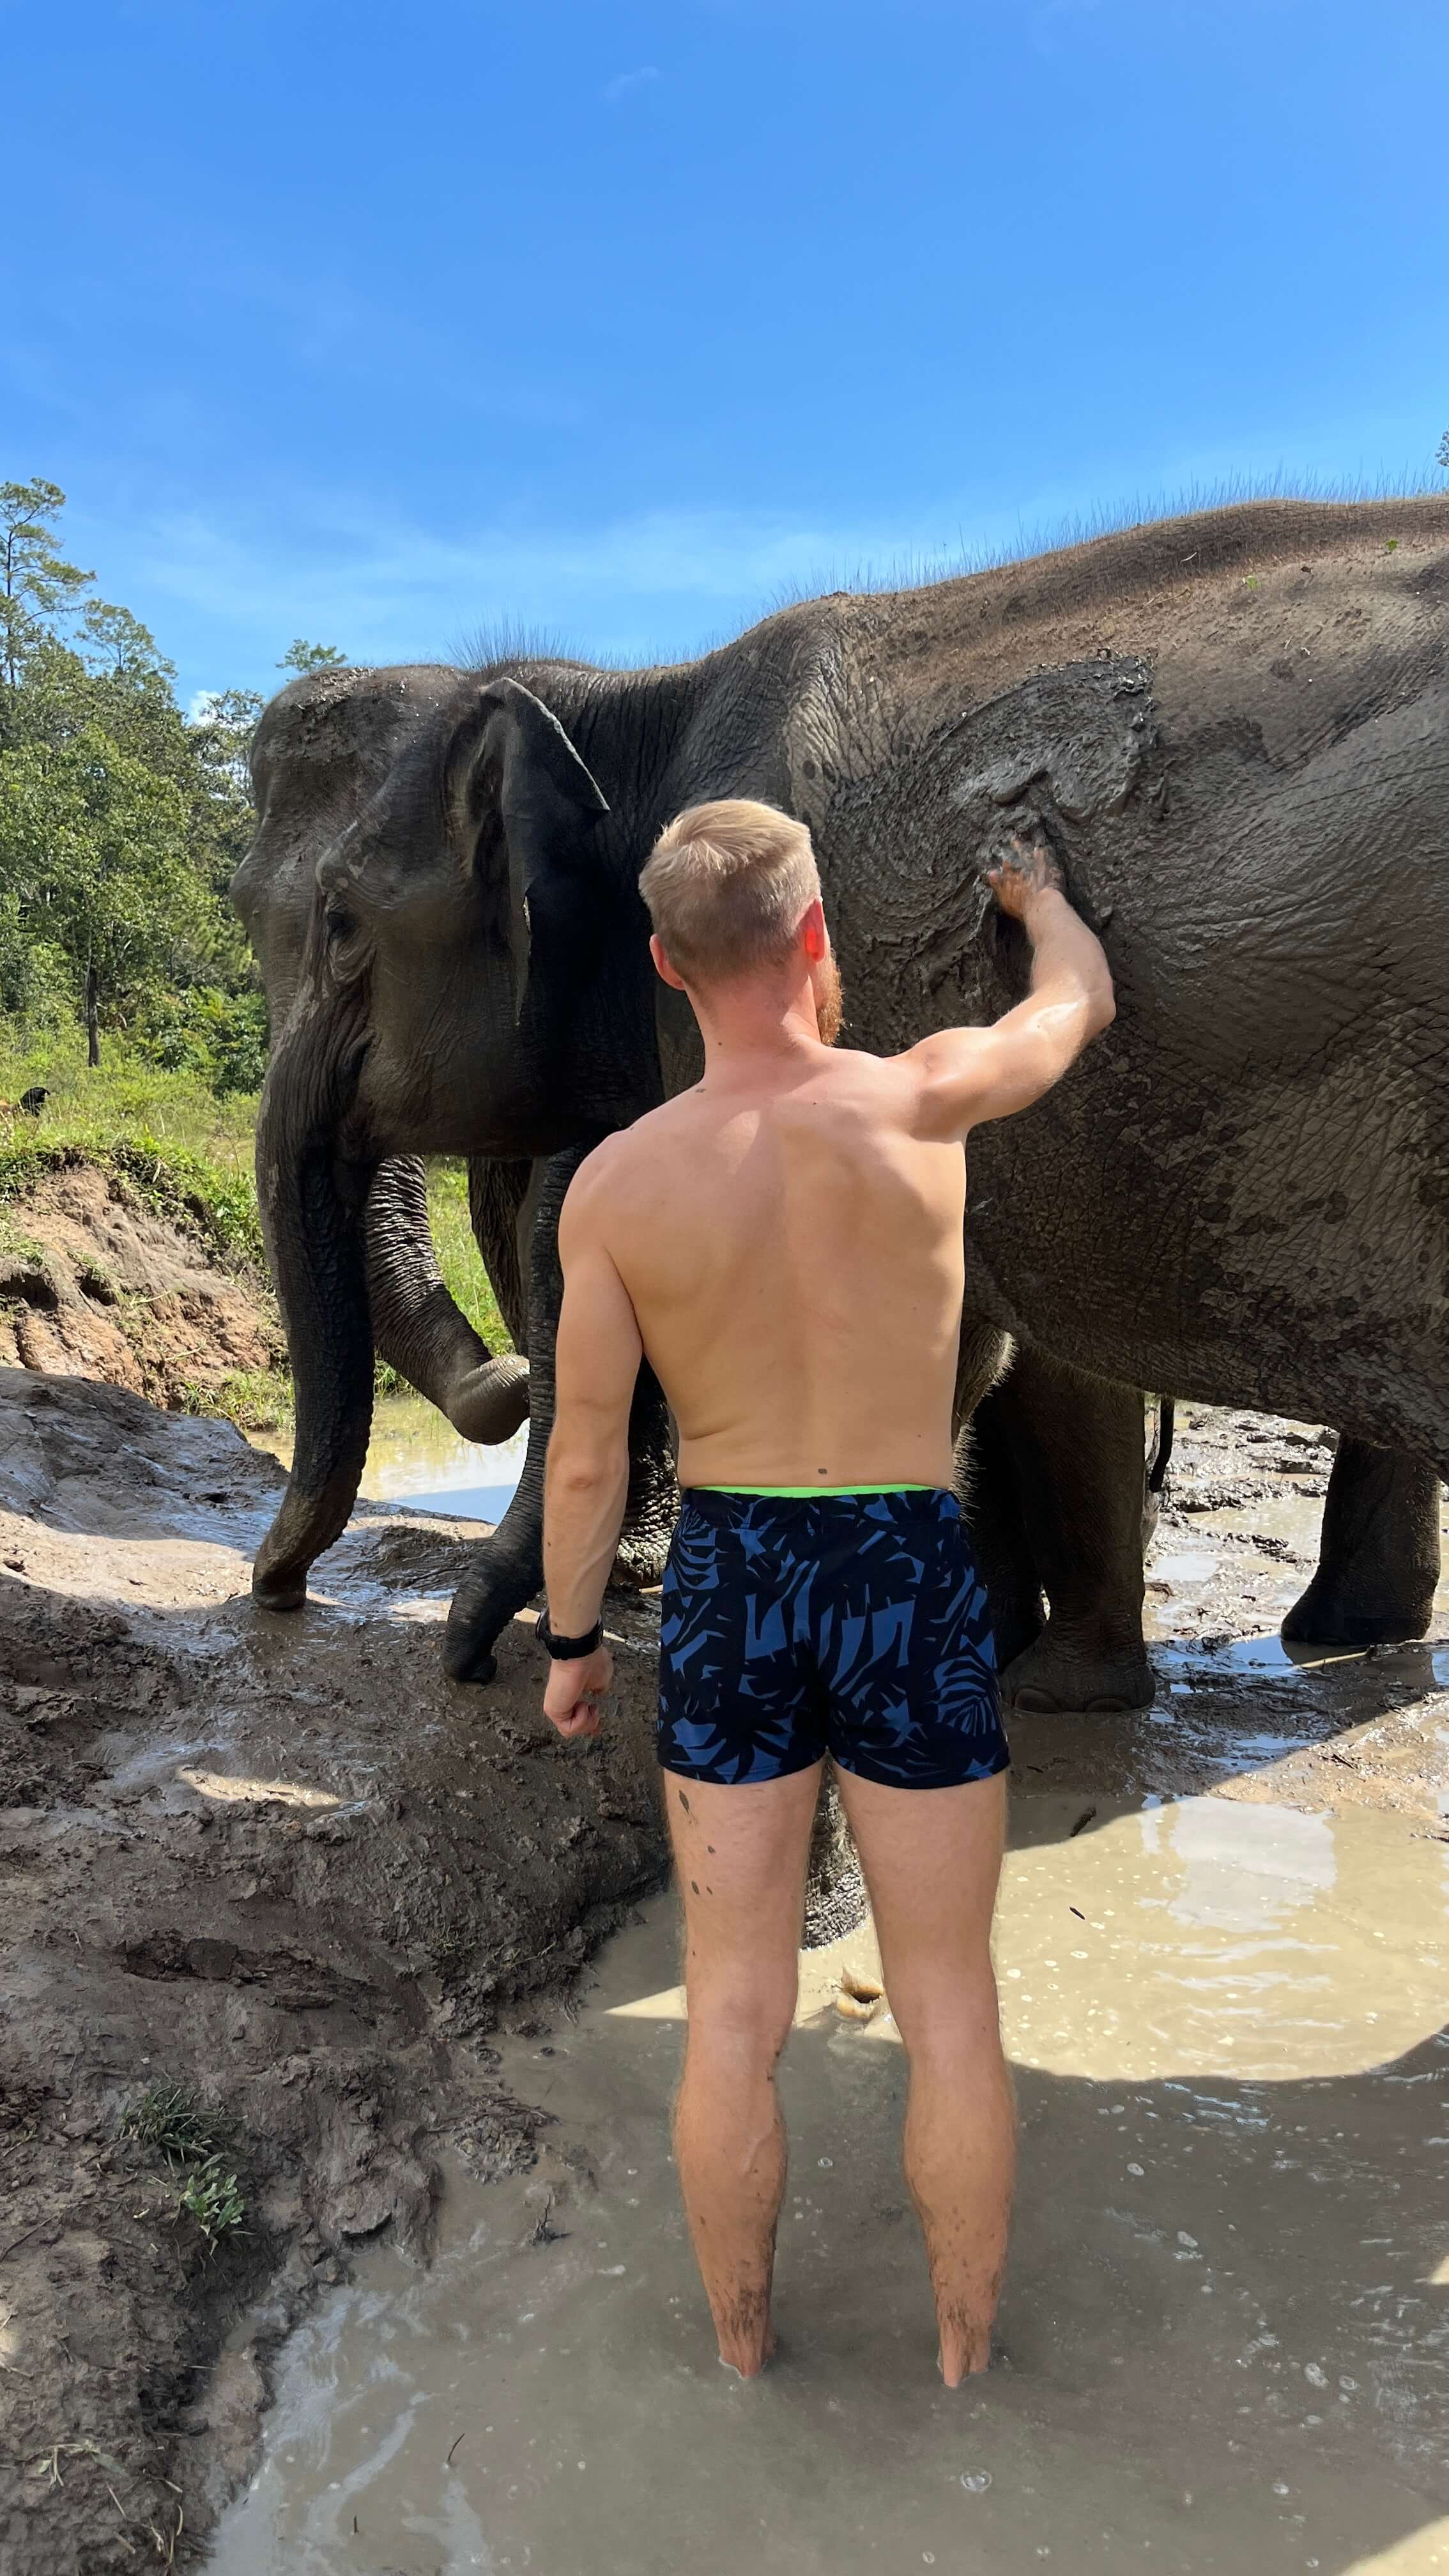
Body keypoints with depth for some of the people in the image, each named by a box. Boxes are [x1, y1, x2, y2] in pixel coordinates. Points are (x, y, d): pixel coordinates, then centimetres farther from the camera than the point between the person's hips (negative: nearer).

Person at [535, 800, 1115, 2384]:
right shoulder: (925, 1101, -13)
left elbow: (584, 1454, -5)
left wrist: (568, 1638, 10)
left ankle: (741, 2339, 36)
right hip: (911, 1587, 0)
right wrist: (1037, 892, 31)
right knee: (949, 2003, 17)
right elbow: (1081, 1000, 9)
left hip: (728, 1591, 1)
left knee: (735, 2007, 16)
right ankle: (966, 2340, 36)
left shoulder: (615, 1183, -11)